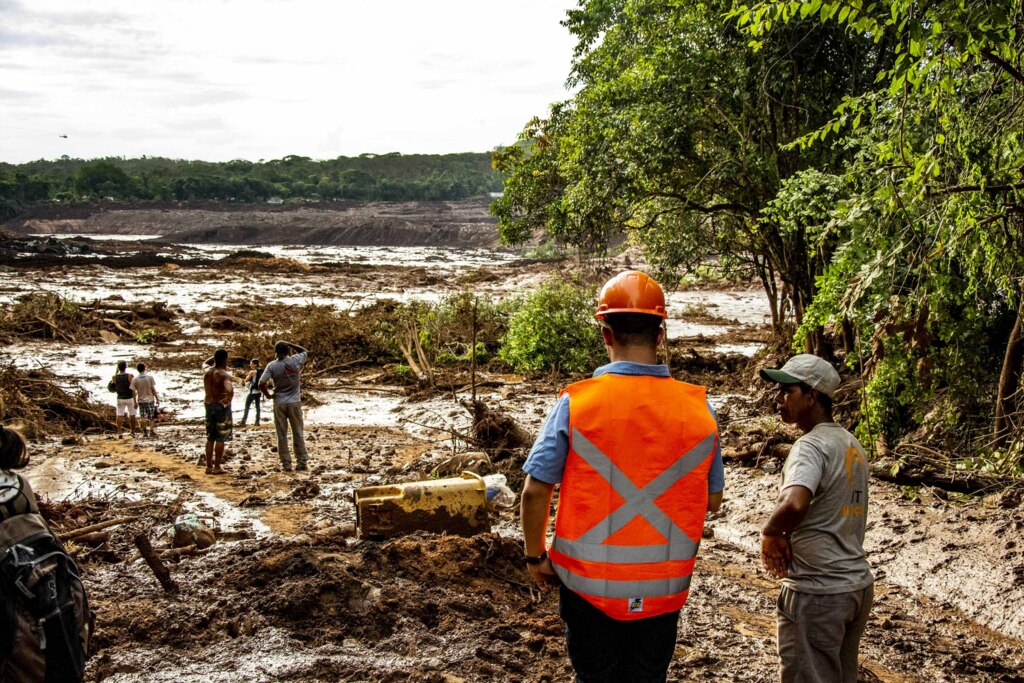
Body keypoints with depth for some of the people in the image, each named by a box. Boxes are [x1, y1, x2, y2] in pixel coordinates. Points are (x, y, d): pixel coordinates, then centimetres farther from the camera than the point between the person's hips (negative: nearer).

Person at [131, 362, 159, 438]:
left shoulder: (134, 380, -4)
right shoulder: (150, 377, -8)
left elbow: (133, 392, -4)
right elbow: (153, 389, -8)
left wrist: (135, 402, 4)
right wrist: (157, 398, 1)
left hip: (141, 401, 1)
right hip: (150, 400, -1)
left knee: (142, 417, 10)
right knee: (152, 417, 7)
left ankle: (144, 431, 5)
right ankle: (151, 431, 4)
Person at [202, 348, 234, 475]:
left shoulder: (207, 371, 5)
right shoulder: (225, 374, -15)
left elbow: (205, 362, 31)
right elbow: (229, 390, -34)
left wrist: (217, 355, 23)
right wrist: (229, 399, -17)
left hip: (209, 404, 7)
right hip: (222, 406, -7)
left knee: (210, 438, 14)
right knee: (221, 438, 0)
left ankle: (209, 466, 16)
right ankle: (217, 467, 1)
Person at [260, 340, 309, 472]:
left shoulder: (272, 365, -7)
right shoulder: (295, 360, -5)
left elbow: (262, 384, -14)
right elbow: (305, 351, 17)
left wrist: (268, 395, 3)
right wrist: (289, 344, 11)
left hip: (279, 403, -1)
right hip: (294, 402, 1)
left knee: (282, 434, 6)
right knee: (298, 433, 8)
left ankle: (286, 463, 6)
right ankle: (302, 461, 9)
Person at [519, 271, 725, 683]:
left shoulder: (576, 402, -13)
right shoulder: (697, 407, -6)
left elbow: (536, 491, -12)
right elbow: (713, 500, 2)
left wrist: (536, 557, 3)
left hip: (589, 582, -2)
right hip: (663, 587, 2)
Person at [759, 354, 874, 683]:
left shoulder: (811, 446, -17)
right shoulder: (853, 446, 11)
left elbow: (794, 504, -36)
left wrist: (770, 534, -16)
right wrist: (787, 538, 5)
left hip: (817, 593, -9)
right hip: (859, 584, 9)